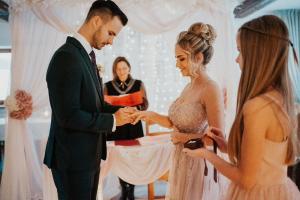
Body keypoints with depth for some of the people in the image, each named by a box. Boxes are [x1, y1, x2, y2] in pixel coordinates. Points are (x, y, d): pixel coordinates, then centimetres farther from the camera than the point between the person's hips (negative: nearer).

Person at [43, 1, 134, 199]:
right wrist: (113, 120, -17)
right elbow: (68, 116, -27)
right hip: (73, 157, -9)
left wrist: (119, 110, -2)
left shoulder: (87, 55, 10)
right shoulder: (67, 57, -21)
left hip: (89, 153, 9)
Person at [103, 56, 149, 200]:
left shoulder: (139, 84, 1)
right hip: (115, 128, 1)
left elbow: (145, 105, 2)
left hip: (134, 127, 0)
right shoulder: (108, 86, 2)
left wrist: (136, 107, -18)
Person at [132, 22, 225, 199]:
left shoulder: (211, 89, -19)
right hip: (181, 161, 8)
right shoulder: (189, 86, 6)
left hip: (198, 164, -8)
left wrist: (185, 138, -14)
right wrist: (151, 115, -3)